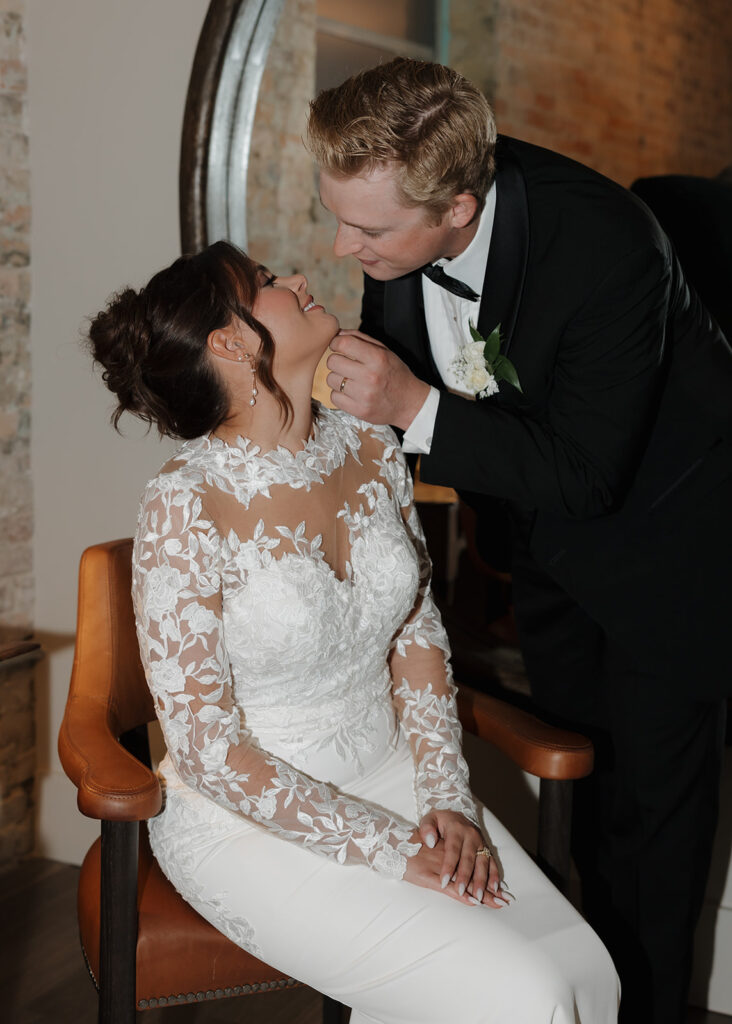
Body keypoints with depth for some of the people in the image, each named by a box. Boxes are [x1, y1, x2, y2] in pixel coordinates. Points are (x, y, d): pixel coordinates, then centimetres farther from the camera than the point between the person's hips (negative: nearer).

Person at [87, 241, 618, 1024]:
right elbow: (205, 747, -19)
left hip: (387, 770, 6)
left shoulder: (368, 445, -2)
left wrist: (448, 800, -4)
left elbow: (417, 631, 7)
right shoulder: (185, 507, -21)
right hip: (249, 817, -6)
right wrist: (389, 850, -17)